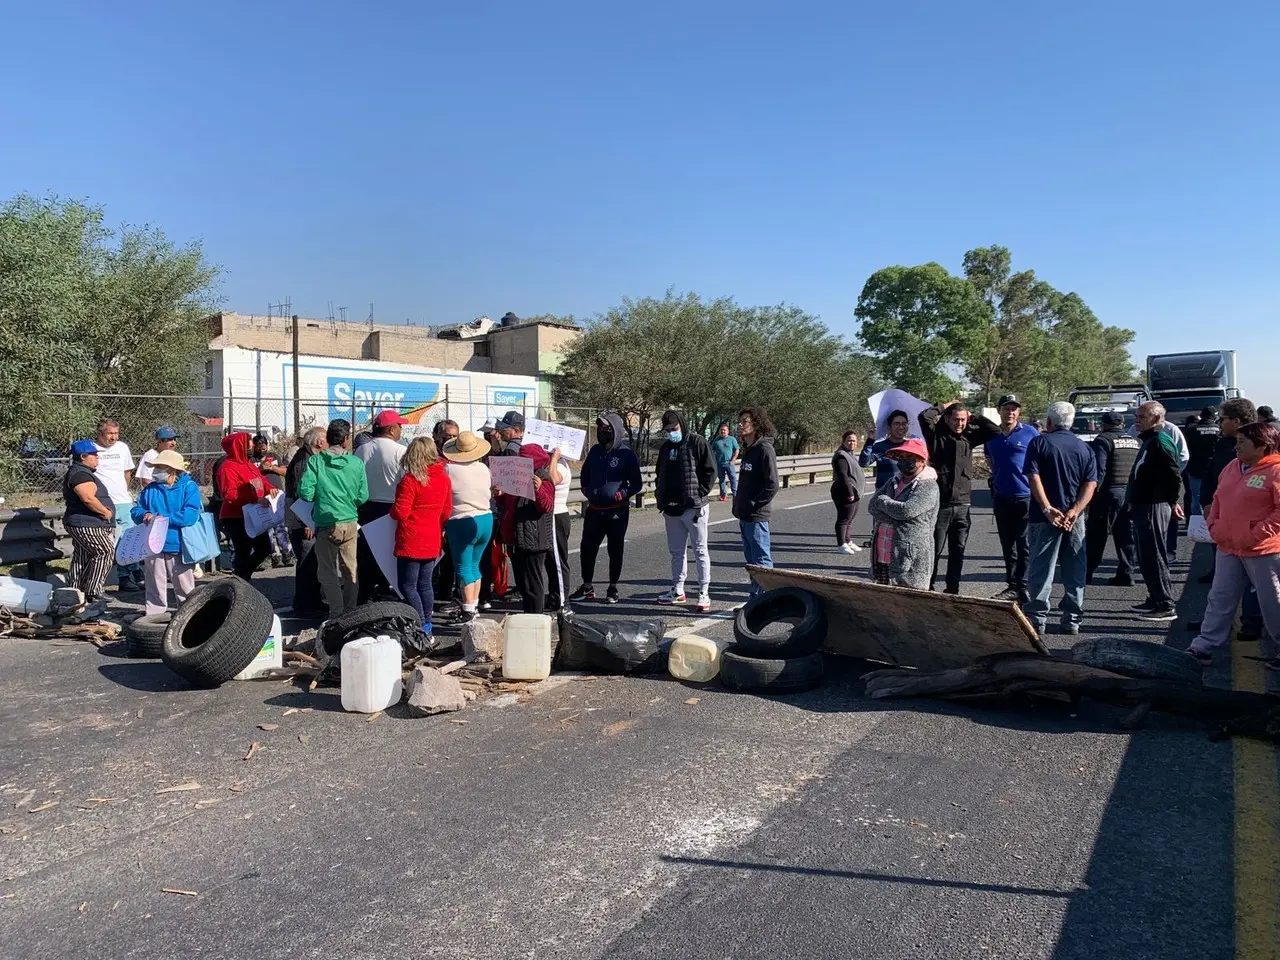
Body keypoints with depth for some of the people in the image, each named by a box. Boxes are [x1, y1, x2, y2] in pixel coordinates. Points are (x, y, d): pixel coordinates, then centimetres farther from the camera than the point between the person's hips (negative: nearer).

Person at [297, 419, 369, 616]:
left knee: (328, 572, 8)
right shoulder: (357, 463, -5)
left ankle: (337, 615, 2)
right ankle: (351, 613, 22)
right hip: (350, 523, 2)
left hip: (326, 524, -2)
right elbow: (363, 497, -3)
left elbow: (305, 492, -12)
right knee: (350, 570, 15)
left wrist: (321, 494, 10)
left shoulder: (316, 461, -8)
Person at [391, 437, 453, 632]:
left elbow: (400, 513, -17)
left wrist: (392, 509, 5)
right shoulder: (444, 478, 3)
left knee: (407, 586, -1)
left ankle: (422, 628, -6)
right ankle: (427, 626, 20)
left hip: (411, 542, -6)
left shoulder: (410, 480, -16)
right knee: (425, 584, 15)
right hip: (432, 542, 7)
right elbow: (446, 511, 11)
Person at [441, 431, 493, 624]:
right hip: (486, 520, 6)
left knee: (463, 567, -1)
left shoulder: (449, 468, -12)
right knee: (474, 565, 17)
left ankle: (468, 610, -5)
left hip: (462, 522, -6)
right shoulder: (484, 468, 3)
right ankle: (473, 606, 23)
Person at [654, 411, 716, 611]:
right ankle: (677, 590, 23)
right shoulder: (665, 448, 14)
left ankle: (704, 594, 2)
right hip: (672, 509, 7)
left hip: (693, 507, -7)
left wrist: (700, 495, -13)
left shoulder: (697, 442, -6)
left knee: (700, 550, -1)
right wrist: (661, 498, 10)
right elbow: (660, 475, 23)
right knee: (676, 551, 14)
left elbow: (710, 470, -9)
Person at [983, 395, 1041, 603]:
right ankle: (1012, 586, 18)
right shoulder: (992, 436, 9)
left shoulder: (1031, 433, -2)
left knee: (1024, 545, -4)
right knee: (1007, 545, 10)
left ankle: (1022, 587, -1)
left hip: (1025, 496, -5)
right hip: (1001, 498, 5)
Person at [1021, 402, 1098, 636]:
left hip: (1045, 517, -3)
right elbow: (1091, 483, 0)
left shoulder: (1039, 443, -2)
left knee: (1041, 569, 1)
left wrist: (1047, 508, -19)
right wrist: (1075, 511, -10)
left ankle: (1036, 618, 2)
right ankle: (1072, 620, 14)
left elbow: (1033, 477, -14)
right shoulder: (1084, 448, 11)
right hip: (1074, 518, 4)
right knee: (1075, 571, 10)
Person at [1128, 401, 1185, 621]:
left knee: (1154, 556, -7)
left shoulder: (1161, 441, -15)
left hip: (1154, 507, -11)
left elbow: (1174, 474, -22)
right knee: (1146, 556, 16)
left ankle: (1166, 605, -3)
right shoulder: (1149, 440, 18)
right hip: (1143, 505, 11)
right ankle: (1155, 599, 26)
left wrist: (1172, 502, -13)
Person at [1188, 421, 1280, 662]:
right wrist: (1214, 526, 6)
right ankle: (1204, 646, 13)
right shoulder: (1231, 468, 10)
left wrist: (1256, 534, -20)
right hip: (1228, 548, 7)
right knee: (1220, 599, 9)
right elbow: (1218, 501, 19)